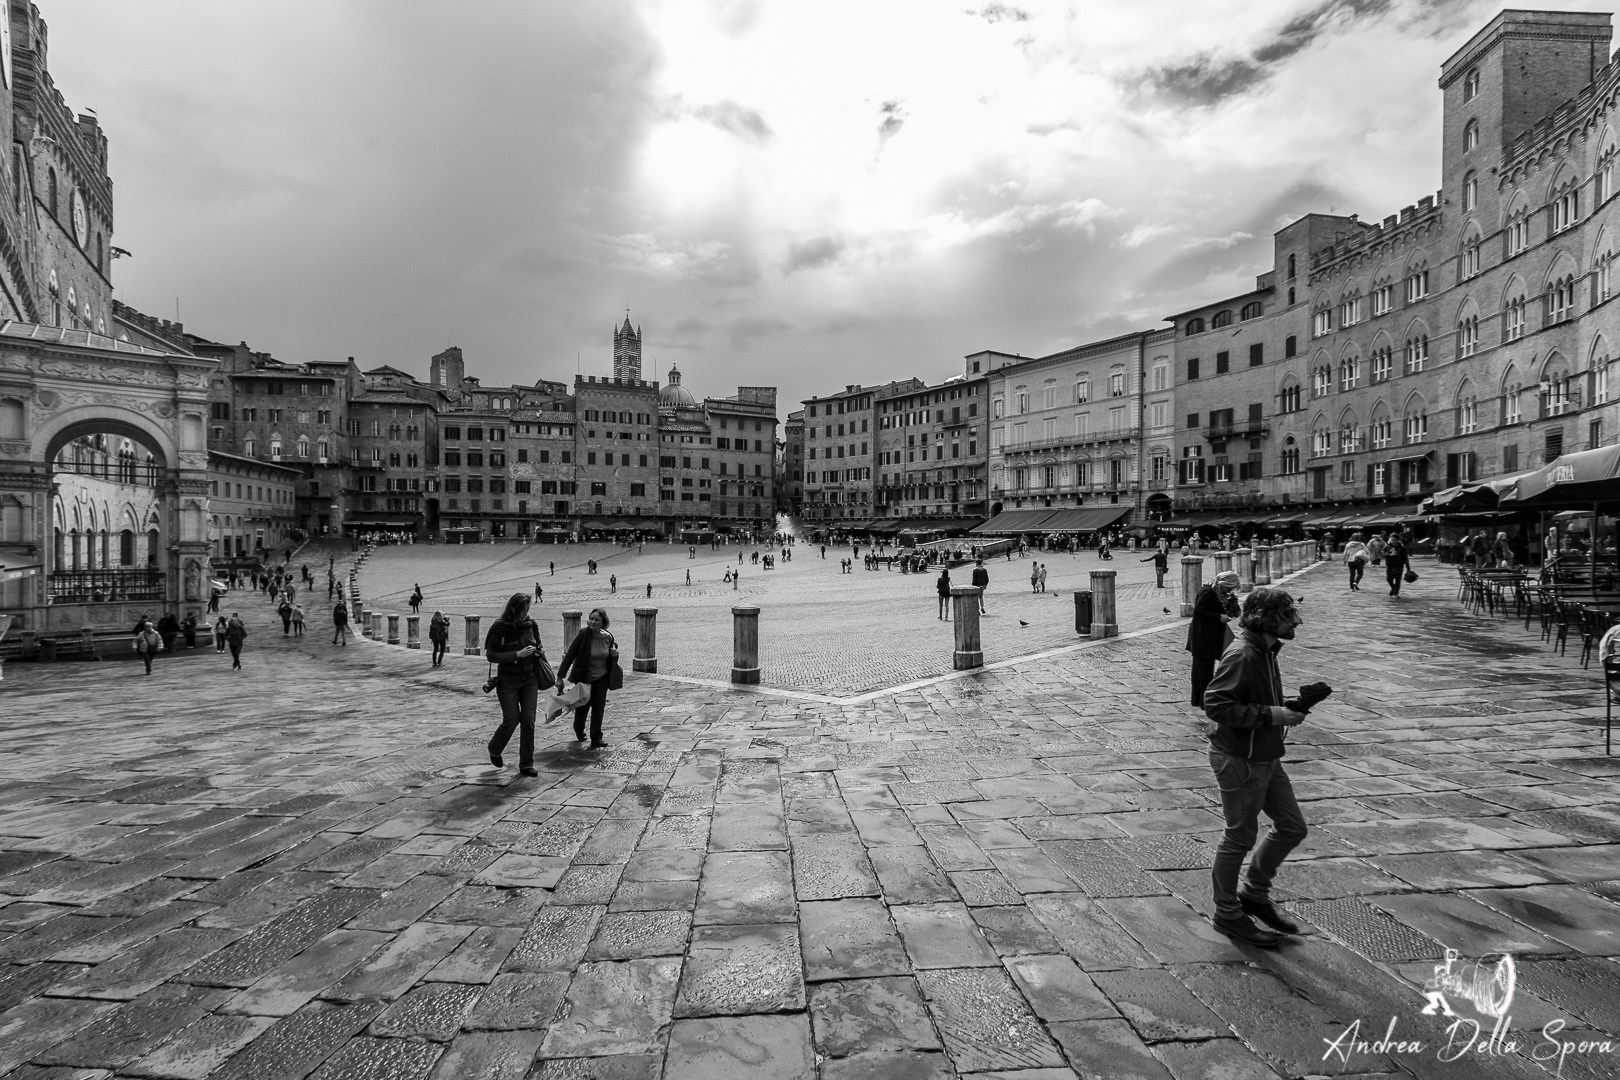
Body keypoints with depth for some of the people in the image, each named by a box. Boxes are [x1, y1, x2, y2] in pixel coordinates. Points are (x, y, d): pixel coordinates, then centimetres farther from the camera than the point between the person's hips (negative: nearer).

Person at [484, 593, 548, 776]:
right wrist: (517, 654, -24)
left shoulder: (530, 625, 1)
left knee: (528, 720, 0)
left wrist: (540, 651, -7)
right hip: (508, 680, -3)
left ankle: (526, 765, 10)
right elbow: (490, 655, -14)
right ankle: (494, 750, 30)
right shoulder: (500, 628, -12)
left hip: (529, 678, 4)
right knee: (511, 720, -3)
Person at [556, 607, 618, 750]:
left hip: (601, 678, 2)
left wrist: (615, 655, -13)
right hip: (583, 677, -2)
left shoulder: (608, 637, -7)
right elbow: (570, 654, -18)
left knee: (598, 708, 0)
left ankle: (596, 738, 12)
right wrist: (560, 676, -19)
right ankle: (579, 730, 43)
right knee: (582, 706, 13)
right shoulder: (583, 633, -19)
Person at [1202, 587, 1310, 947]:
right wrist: (1272, 715, -27)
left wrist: (1286, 708, 6)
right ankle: (1227, 914, 23)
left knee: (1292, 827, 17)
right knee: (1240, 838, 4)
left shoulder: (1266, 651, 8)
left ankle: (1254, 894, 34)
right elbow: (1215, 704, -29)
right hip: (1239, 761, -10)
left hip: (1265, 758, 10)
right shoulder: (1242, 655, -23)